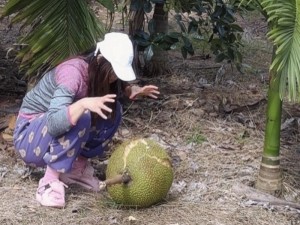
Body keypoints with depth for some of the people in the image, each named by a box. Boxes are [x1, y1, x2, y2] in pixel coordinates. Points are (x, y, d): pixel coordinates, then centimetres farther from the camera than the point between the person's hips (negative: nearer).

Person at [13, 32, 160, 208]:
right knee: (80, 117, -34)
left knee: (112, 110, -7)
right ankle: (51, 179, -24)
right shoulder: (73, 72, -29)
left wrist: (132, 90, -7)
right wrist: (83, 104, -54)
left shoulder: (99, 73, -7)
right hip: (29, 136, -8)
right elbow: (54, 124, -39)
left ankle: (77, 165, -2)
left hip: (62, 130, 8)